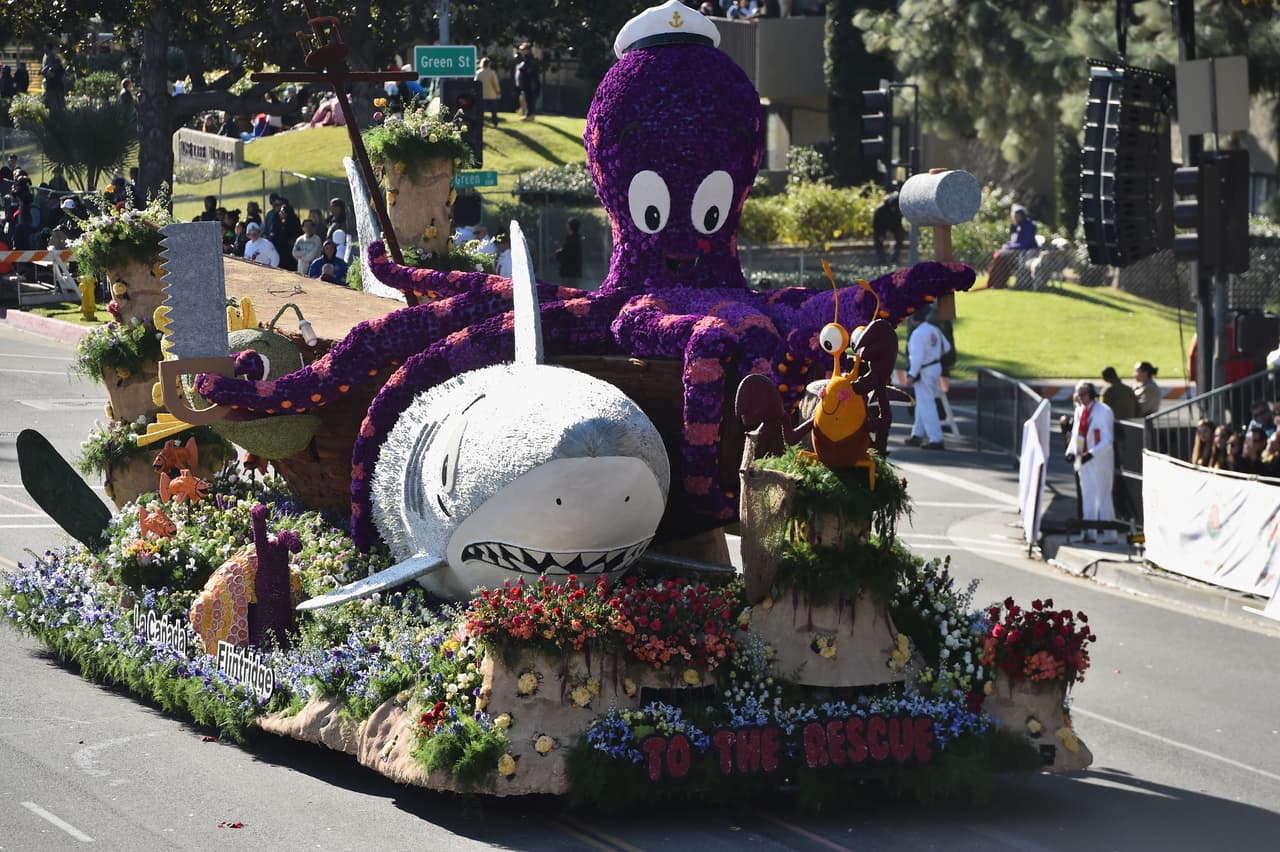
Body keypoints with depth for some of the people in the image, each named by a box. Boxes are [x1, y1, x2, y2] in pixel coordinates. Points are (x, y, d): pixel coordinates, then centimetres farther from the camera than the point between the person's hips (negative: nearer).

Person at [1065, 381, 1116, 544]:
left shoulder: (1104, 412, -12)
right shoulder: (1080, 411, 10)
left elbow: (1108, 440, -14)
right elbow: (1075, 434, 16)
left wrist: (1092, 454, -25)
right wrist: (1071, 451, -3)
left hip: (1101, 462, -7)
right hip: (1084, 462, 7)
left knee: (1103, 497, -3)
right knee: (1087, 497, 10)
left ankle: (1110, 534, 1)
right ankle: (1088, 533, 15)